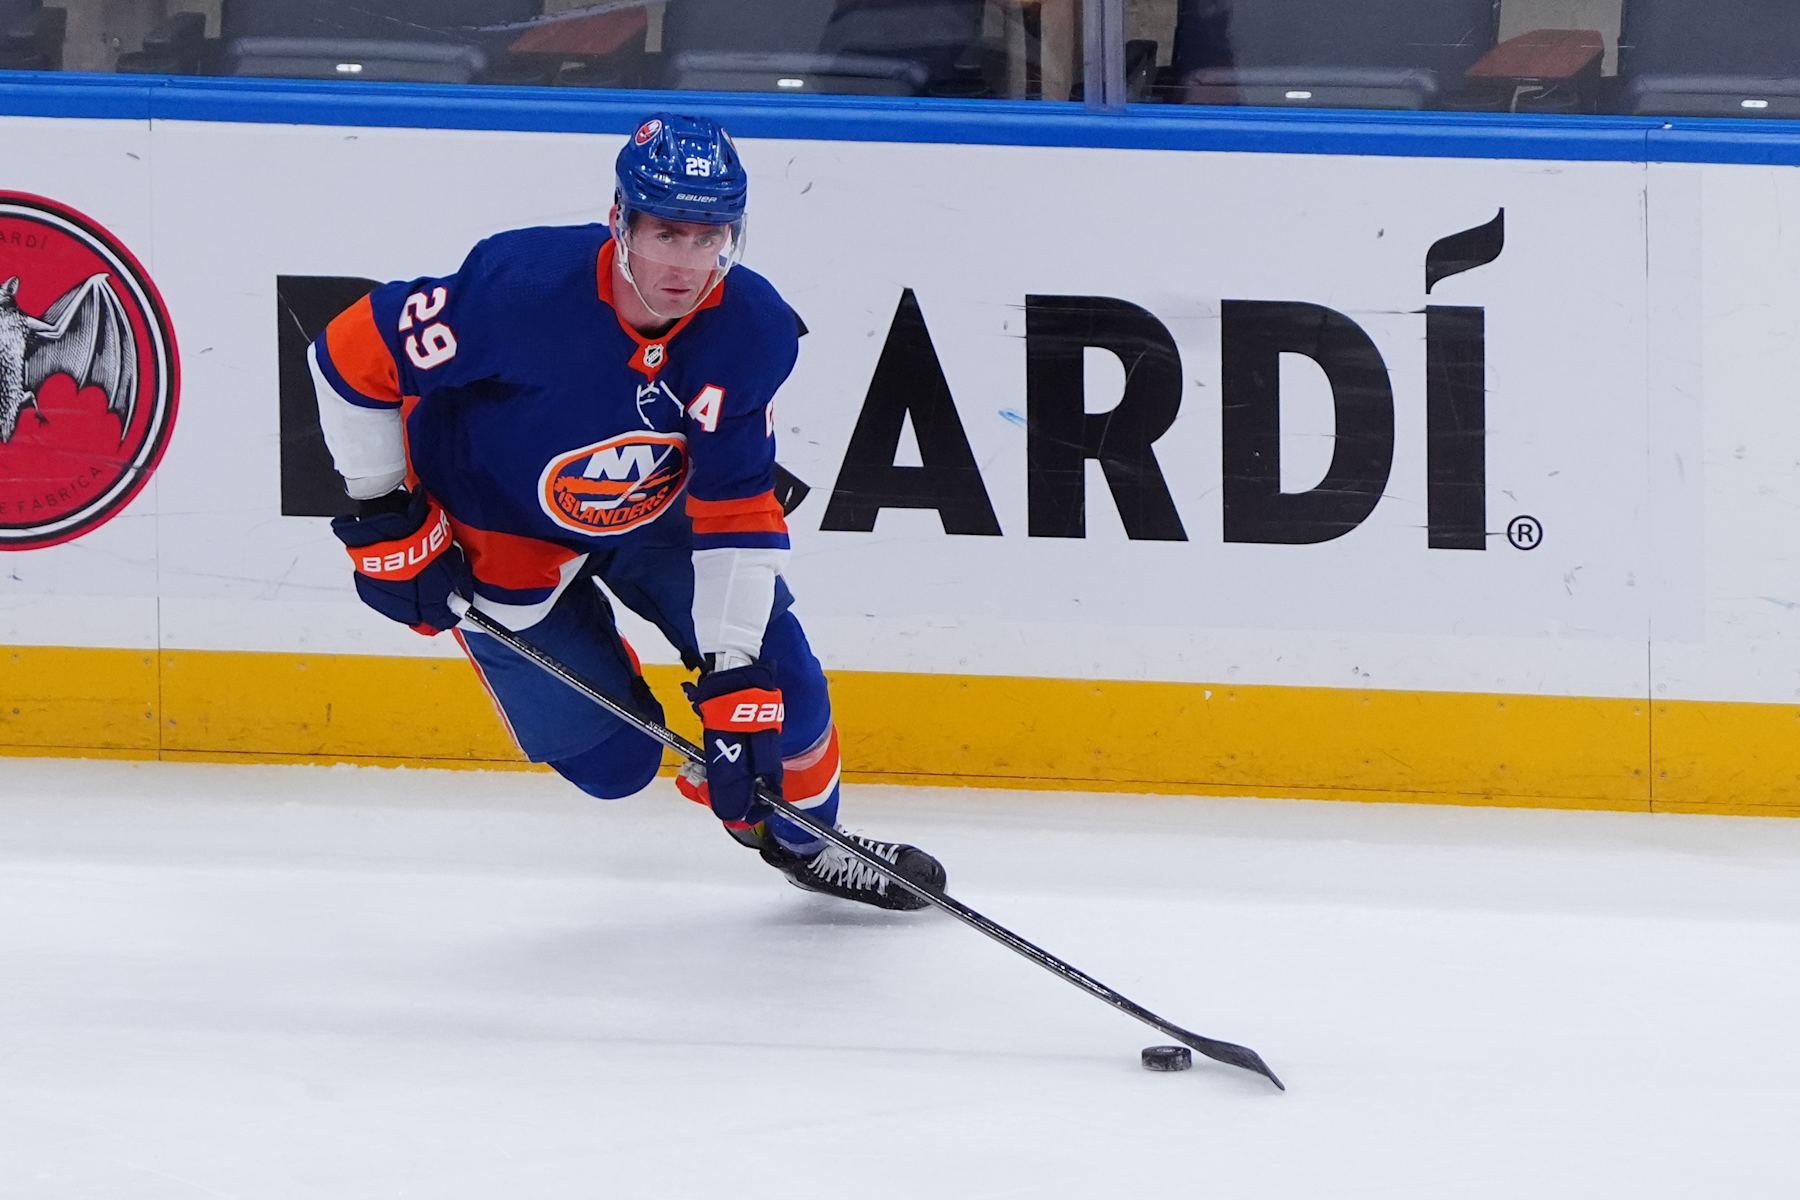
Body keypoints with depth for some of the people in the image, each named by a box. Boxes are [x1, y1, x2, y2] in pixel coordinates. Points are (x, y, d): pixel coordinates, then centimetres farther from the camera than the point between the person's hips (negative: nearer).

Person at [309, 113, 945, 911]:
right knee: (612, 759, -6)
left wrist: (732, 677, -24)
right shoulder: (524, 288, -37)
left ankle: (807, 838, 26)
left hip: (650, 515, 4)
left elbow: (738, 514, -19)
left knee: (773, 676, -3)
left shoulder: (752, 330, -23)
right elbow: (353, 352, -26)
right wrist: (382, 517, -19)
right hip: (497, 532, -4)